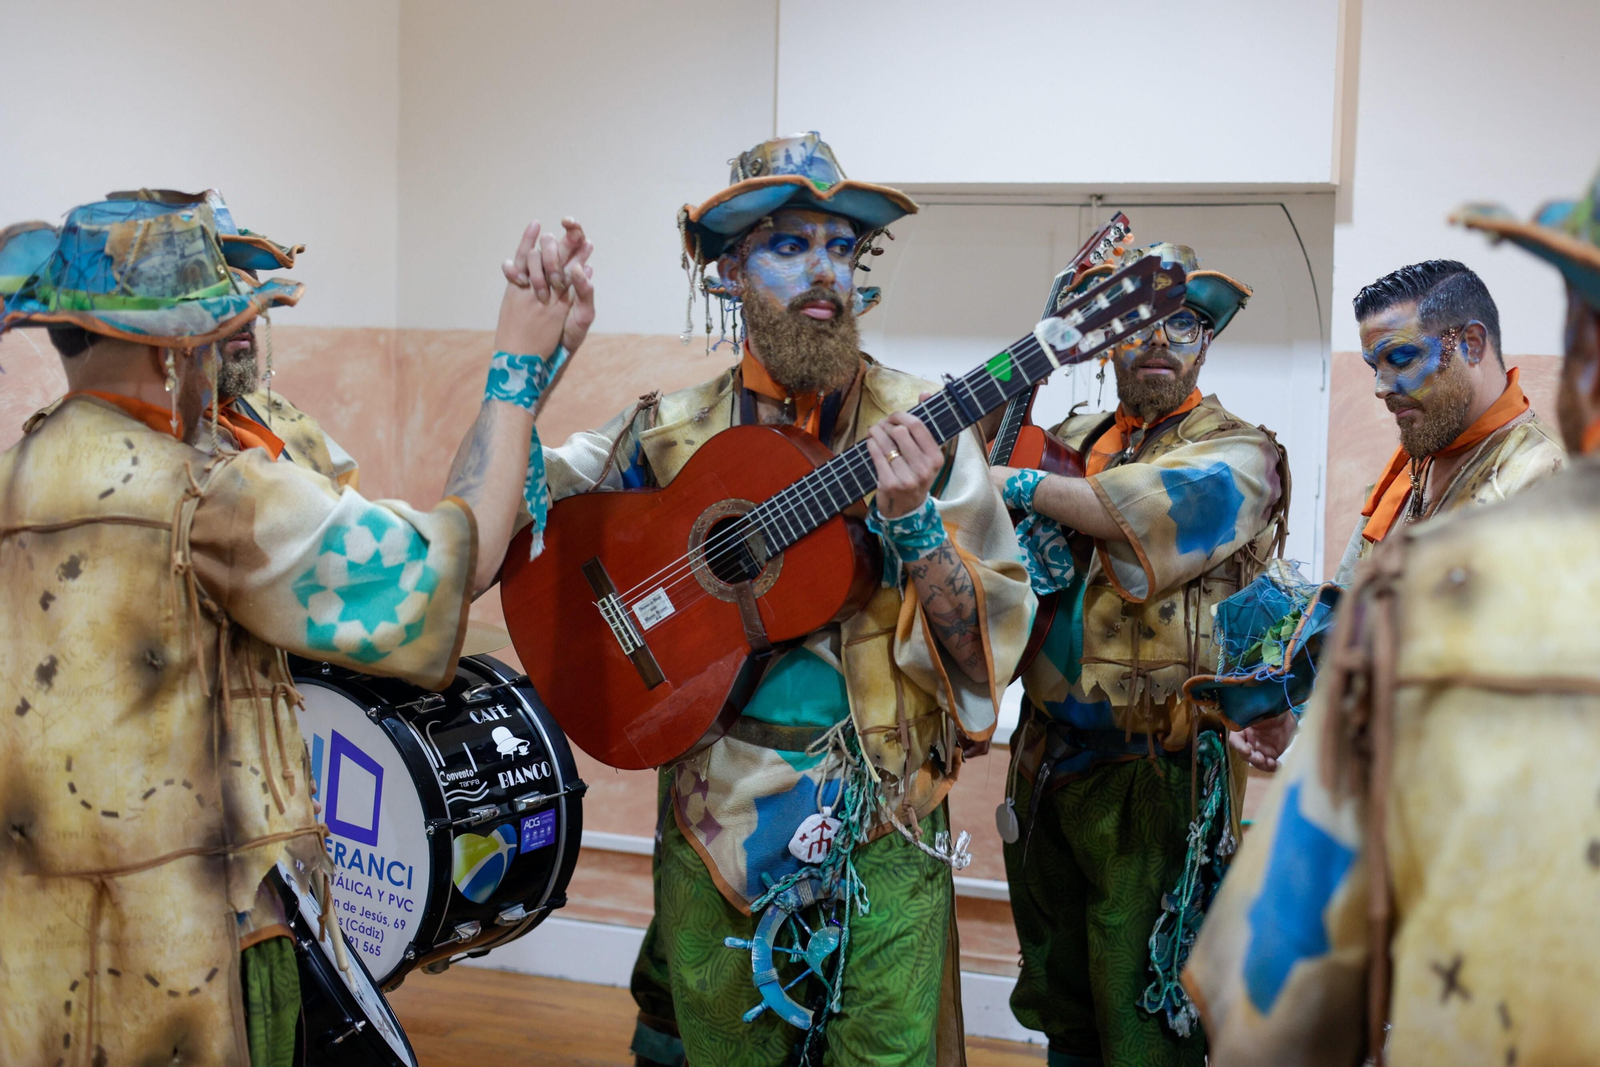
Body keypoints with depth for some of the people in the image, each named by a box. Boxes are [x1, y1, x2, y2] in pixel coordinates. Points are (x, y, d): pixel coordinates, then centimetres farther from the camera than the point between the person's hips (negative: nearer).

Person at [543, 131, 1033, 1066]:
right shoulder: (671, 434, 3)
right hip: (714, 824, 2)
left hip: (880, 832, -1)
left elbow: (994, 635, -5)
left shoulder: (917, 429, -3)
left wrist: (914, 523, -22)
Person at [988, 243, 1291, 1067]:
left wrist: (1021, 486, -18)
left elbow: (1172, 505, -25)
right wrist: (1027, 549, -14)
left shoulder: (1238, 453, -4)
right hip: (1048, 759, 6)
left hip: (1152, 772, -5)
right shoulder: (1069, 443, 13)